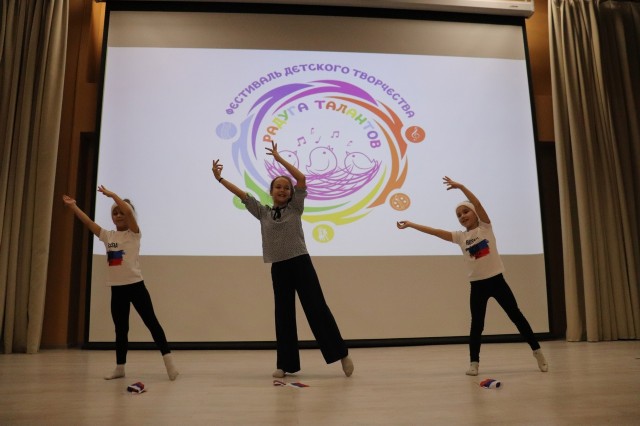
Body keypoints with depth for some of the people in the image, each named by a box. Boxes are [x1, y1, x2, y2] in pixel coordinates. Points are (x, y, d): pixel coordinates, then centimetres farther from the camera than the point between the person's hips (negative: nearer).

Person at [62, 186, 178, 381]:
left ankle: (169, 362, -1)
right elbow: (88, 221, 7)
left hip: (135, 285, -5)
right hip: (117, 288, 5)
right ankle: (120, 367, 24)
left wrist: (112, 194, -18)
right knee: (120, 329, 14)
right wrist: (72, 205, 1)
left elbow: (129, 211, -21)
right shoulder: (107, 235, 10)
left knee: (151, 322, -3)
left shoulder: (133, 233, -5)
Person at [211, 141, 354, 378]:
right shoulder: (263, 213, 10)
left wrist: (279, 158, -8)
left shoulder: (295, 208, 3)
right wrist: (220, 179, 7)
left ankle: (342, 354, 7)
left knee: (317, 309, -3)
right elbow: (242, 194, 10)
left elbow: (302, 179, -8)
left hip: (300, 263, -3)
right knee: (283, 316, 9)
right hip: (278, 268, 3)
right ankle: (286, 364, 19)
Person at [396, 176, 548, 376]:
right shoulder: (460, 237, 3)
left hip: (496, 280, -2)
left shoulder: (485, 227, -3)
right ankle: (474, 363, 10)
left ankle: (537, 352, 22)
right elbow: (434, 231, -2)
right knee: (477, 324, 3)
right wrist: (410, 224, -8)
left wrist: (461, 186, -28)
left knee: (516, 316, 8)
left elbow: (478, 204, -18)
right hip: (477, 285, 2)